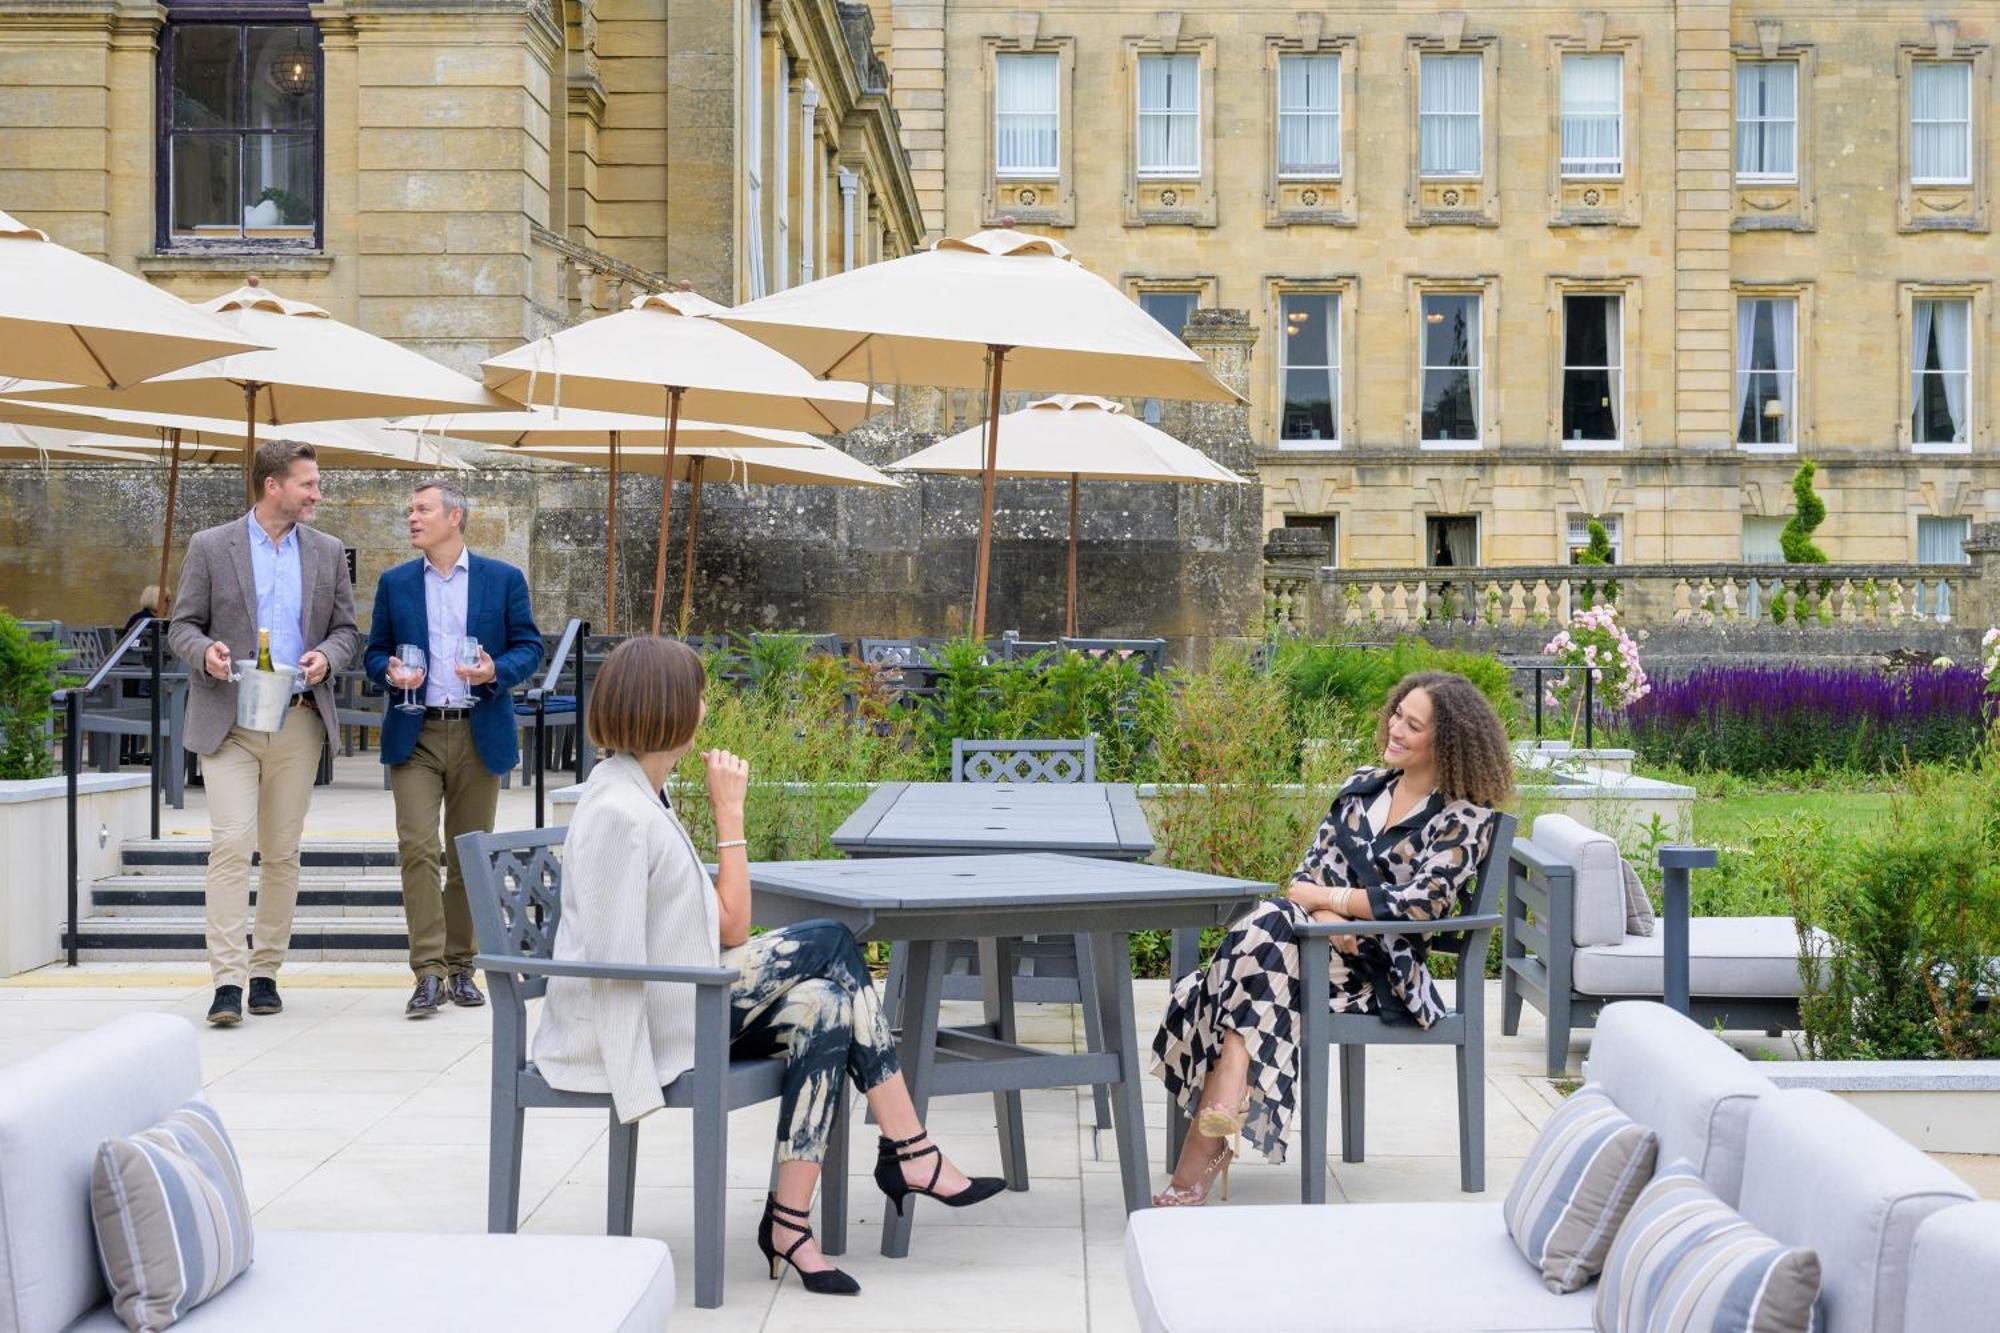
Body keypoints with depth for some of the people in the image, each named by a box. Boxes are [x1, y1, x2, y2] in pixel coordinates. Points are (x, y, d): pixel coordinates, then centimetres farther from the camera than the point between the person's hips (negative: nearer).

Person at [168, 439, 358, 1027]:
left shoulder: (327, 551, 10)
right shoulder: (210, 546, 2)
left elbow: (346, 629, 13)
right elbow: (182, 626, 3)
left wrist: (327, 656, -9)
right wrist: (205, 651, -19)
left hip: (299, 720, 3)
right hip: (228, 720, -3)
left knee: (282, 852, 6)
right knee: (231, 844, -13)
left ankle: (266, 972, 15)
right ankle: (228, 980, -14)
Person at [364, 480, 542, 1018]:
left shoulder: (504, 579, 5)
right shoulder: (394, 582, 10)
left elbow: (529, 646, 5)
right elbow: (375, 652, 14)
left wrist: (496, 671, -15)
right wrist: (391, 673, -9)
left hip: (480, 734, 0)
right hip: (414, 735, 0)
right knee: (416, 849, -12)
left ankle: (461, 967, 17)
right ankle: (429, 972, -10)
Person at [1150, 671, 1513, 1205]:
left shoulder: (1467, 818, 1)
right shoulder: (1363, 785, 18)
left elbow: (1420, 902, -11)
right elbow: (1306, 874, 11)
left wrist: (1326, 896, -6)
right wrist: (1324, 914, -12)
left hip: (1384, 972, -5)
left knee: (1268, 923, -33)